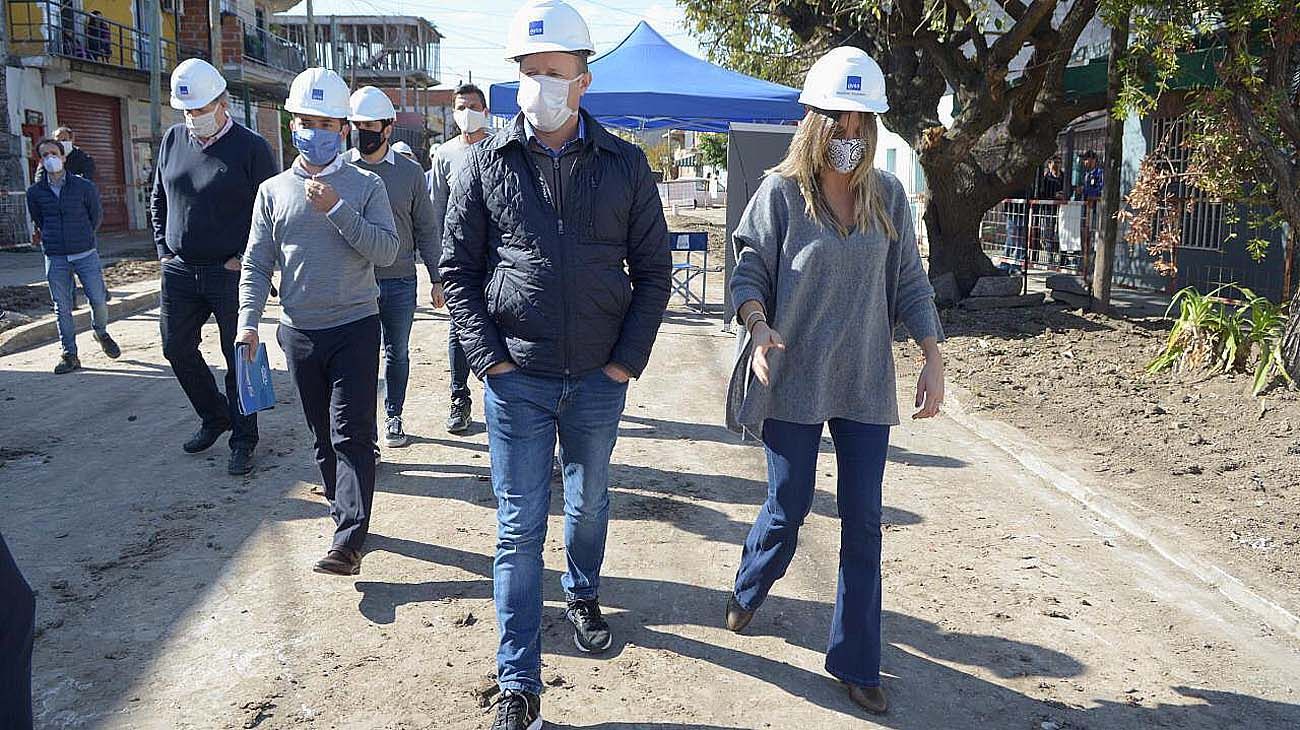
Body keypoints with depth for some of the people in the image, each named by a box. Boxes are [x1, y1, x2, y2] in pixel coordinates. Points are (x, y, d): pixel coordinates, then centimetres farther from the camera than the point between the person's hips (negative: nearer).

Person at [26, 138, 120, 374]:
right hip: (55, 259, 1)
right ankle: (69, 355, 11)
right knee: (62, 308, 3)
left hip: (86, 254, -1)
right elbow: (38, 222, 18)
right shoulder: (35, 192, 2)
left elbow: (96, 216, 10)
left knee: (99, 300, -3)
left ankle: (101, 333, 29)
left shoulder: (84, 187, -3)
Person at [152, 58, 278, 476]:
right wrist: (163, 249, 9)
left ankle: (243, 440, 15)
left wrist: (246, 258, -11)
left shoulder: (251, 147, -8)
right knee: (177, 349, 13)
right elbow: (158, 201, 19)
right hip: (179, 271, 6)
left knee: (239, 359, 2)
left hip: (231, 274, -6)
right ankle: (214, 418, 33)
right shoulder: (173, 140, 8)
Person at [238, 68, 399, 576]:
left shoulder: (366, 186, 0)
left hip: (355, 328, -3)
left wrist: (338, 210, -18)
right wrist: (248, 321, -6)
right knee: (322, 435, 12)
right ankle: (345, 513, 27)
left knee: (351, 434, -8)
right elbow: (256, 263, 5)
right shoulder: (273, 190, 6)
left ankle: (348, 543, -10)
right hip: (300, 332, 3)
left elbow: (387, 252, -10)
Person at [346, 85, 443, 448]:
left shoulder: (410, 172, 2)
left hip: (400, 282, 1)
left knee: (396, 353, 13)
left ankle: (393, 418, 29)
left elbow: (425, 230, 6)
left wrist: (438, 278, 4)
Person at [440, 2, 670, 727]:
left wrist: (627, 361, -4)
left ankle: (584, 596, 50)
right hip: (517, 380, -1)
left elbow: (653, 270, 3)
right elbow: (458, 270, 1)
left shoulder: (626, 164, -1)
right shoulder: (487, 163, -3)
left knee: (590, 503, 21)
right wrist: (490, 359, -8)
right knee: (520, 528, 3)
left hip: (599, 380, 2)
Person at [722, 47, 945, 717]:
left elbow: (908, 283, 8)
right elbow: (748, 272, -3)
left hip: (865, 385, 3)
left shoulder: (887, 195, 4)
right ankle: (748, 591, 43)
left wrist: (934, 358, 1)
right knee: (788, 506, 9)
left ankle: (856, 662, 20)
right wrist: (757, 325, -23)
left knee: (864, 522, 5)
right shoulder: (781, 192, -5)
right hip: (793, 381, -3)